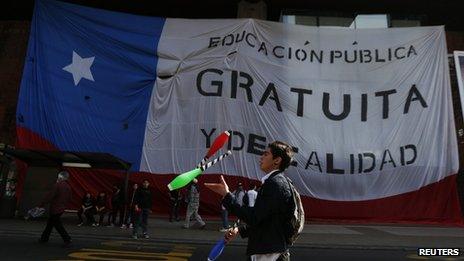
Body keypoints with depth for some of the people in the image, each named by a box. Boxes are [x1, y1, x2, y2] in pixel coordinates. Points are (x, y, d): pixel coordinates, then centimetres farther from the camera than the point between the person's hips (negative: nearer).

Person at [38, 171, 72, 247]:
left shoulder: (57, 185, -16)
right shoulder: (68, 187, 7)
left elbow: (50, 195, -19)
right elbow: (69, 199, 12)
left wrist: (42, 203, -12)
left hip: (55, 208, -8)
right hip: (62, 208, 8)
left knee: (58, 225, -3)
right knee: (50, 223, 21)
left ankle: (67, 240, -7)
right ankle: (44, 238, 32)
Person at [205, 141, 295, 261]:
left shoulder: (275, 183, -20)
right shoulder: (275, 181, 11)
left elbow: (253, 218, -23)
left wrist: (227, 195, -19)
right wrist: (239, 230, 11)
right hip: (268, 250, 9)